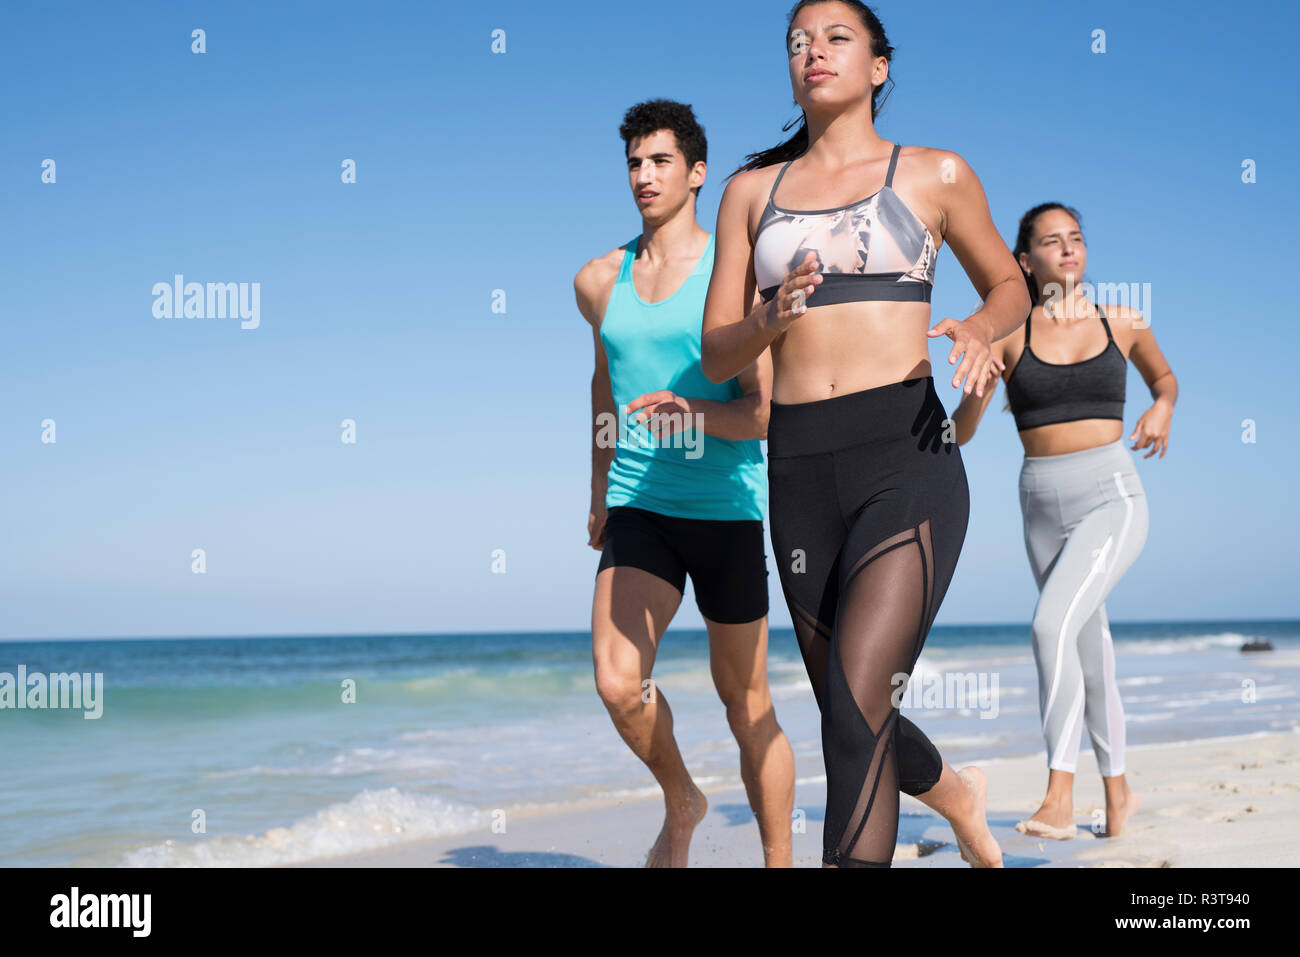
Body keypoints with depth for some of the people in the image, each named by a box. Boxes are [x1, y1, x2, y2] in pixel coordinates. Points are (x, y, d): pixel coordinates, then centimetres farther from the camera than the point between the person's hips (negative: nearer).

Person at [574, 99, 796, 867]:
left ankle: (780, 862, 23)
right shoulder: (599, 281, 9)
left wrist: (690, 412, -31)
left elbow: (765, 409, -11)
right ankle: (682, 802, 14)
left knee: (746, 702, 7)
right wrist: (599, 494, 32)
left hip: (727, 508, -3)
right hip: (639, 507, 3)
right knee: (618, 683, -15)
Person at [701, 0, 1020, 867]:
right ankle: (956, 793, 48)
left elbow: (1010, 284, 19)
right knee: (852, 718, 16)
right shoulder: (753, 190, 13)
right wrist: (769, 322, -12)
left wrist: (979, 328, -4)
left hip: (907, 457, -4)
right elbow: (717, 356, 10)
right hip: (800, 470, 4)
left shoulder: (935, 174, 6)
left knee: (856, 710, -19)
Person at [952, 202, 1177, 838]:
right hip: (1042, 506, 3)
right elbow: (959, 433, 1)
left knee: (1053, 624, -24)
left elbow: (1164, 377, 25)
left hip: (1112, 498, -3)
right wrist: (979, 388, -19)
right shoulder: (1009, 335, 2)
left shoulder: (1122, 323, 4)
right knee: (1089, 649, 13)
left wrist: (1162, 409, 3)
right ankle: (1117, 788, 30)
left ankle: (1060, 797, -21)